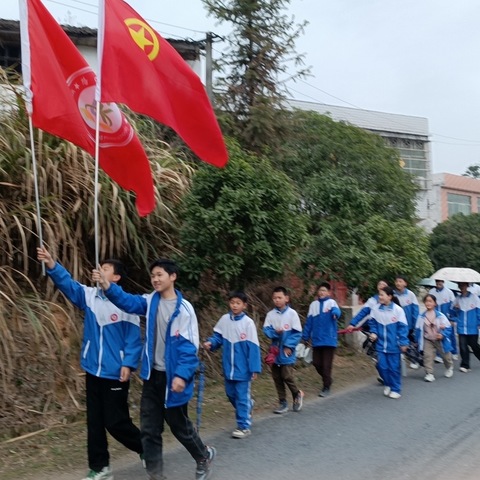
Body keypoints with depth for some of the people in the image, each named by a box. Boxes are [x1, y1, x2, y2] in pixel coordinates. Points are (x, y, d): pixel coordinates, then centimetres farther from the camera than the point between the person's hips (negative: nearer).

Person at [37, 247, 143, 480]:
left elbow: (134, 338, -12)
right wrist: (51, 265, -26)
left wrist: (128, 364, -18)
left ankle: (147, 450, 26)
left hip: (115, 373, -6)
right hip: (93, 370, 6)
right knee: (95, 421, 12)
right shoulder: (90, 295, 2)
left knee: (116, 422, 3)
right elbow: (68, 284, -11)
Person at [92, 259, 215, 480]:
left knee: (179, 425, 12)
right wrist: (107, 285, -30)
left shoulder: (184, 308, -15)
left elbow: (189, 346, -16)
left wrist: (182, 375, -23)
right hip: (152, 376, 5)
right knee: (149, 429, 9)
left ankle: (205, 456, 39)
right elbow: (129, 302, -14)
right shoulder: (151, 301, 2)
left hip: (173, 378, -5)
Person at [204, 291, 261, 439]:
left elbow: (253, 347, -13)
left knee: (242, 396, 2)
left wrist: (254, 368, -13)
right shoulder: (224, 319, -3)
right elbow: (218, 336, 8)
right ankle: (247, 406, 45)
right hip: (228, 367, 5)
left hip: (243, 368, -5)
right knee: (231, 394, 19)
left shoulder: (248, 323, -15)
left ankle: (244, 426, 15)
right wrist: (210, 342, -14)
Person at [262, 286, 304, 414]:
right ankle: (283, 403, 22)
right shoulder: (270, 314, 0)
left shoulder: (292, 313, -8)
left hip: (287, 352, -4)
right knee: (277, 378, 9)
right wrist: (275, 332, -20)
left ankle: (297, 394, 21)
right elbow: (266, 329, 0)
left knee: (287, 376, -8)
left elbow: (297, 332, -7)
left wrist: (289, 346, -14)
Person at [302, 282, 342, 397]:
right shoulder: (313, 304, 9)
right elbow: (309, 322, 12)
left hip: (329, 339, -5)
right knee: (316, 363, 10)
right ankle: (328, 380, 34)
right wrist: (305, 336, 9)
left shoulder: (331, 302, -4)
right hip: (317, 339, 5)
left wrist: (335, 313, -51)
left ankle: (326, 387, 13)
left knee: (326, 365, -1)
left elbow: (337, 311, -28)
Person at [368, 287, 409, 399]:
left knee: (394, 367, 6)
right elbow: (373, 323, 12)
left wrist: (403, 343, -9)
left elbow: (403, 327, -8)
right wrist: (373, 332, -5)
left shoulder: (398, 310, -12)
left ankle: (395, 389, 22)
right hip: (381, 344, 3)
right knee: (382, 366, 5)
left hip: (394, 345, -3)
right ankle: (388, 384, 29)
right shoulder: (376, 309, -3)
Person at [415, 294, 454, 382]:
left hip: (440, 340, -1)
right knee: (427, 356, -10)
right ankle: (429, 373, -2)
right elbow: (418, 329, -1)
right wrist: (418, 340, -3)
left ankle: (449, 367, 47)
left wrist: (443, 335, -24)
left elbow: (448, 327, -11)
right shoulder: (422, 317, -10)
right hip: (427, 340, 1)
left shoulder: (440, 316, -17)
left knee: (445, 355, 18)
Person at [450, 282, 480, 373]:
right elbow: (452, 313, 13)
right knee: (463, 347, -4)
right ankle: (465, 366, 5)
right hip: (461, 328, 2)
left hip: (472, 329, -2)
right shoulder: (457, 299, 5)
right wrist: (455, 308, -8)